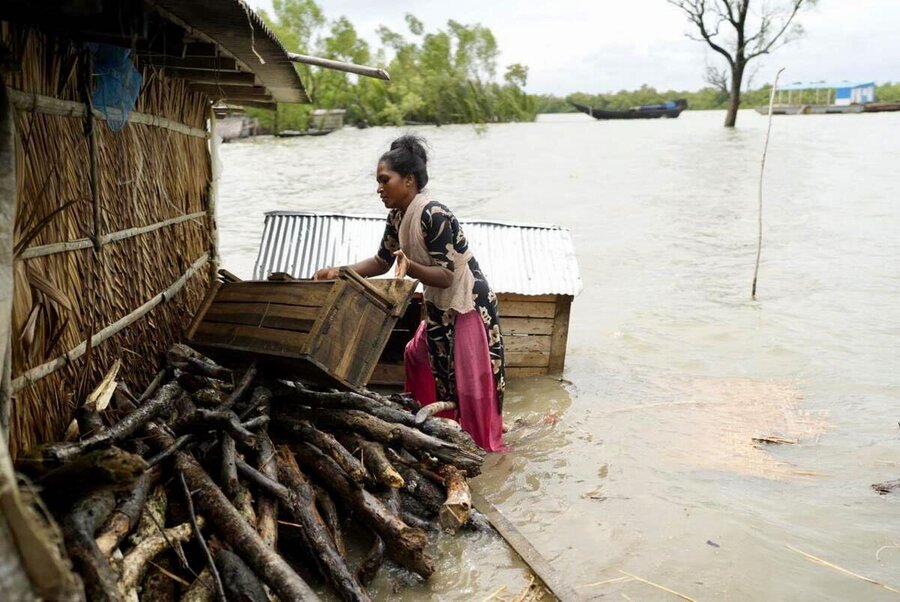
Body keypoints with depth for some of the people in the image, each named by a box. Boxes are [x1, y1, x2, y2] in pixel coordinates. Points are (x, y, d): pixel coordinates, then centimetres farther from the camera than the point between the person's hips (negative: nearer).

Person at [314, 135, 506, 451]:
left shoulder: (434, 215, -27)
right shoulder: (397, 217, 0)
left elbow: (446, 276, -26)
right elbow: (382, 261, 9)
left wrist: (409, 266, -43)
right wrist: (339, 272, -2)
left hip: (469, 303, -9)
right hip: (439, 306, 10)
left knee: (470, 377, -1)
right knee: (418, 357, 20)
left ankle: (483, 444, 18)